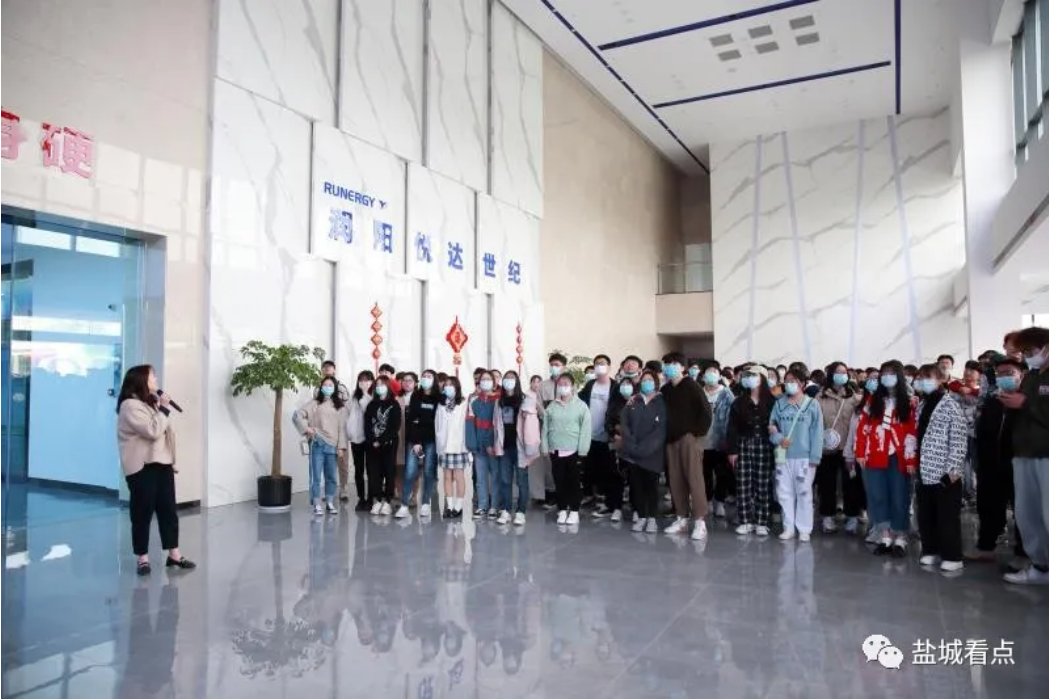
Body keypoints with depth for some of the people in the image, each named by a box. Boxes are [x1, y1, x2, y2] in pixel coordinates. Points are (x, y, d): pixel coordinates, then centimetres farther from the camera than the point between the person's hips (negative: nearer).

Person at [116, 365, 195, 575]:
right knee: (142, 514, 0)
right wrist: (164, 409, -13)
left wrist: (172, 460, 18)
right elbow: (153, 431, -21)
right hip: (142, 468, -9)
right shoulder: (130, 406, -11)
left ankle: (174, 555, 15)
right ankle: (142, 559, 9)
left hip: (162, 464, 9)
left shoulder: (150, 403, 18)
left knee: (168, 510, 9)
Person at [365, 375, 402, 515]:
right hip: (372, 445, 3)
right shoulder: (372, 405, 13)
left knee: (389, 472, -1)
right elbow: (367, 424, 5)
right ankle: (376, 501, 7)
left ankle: (386, 501, 5)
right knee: (373, 473, 1)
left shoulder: (394, 405, 2)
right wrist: (372, 441, -10)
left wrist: (381, 441, -13)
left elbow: (395, 426, -7)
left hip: (388, 445, -3)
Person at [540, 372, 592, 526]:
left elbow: (586, 430, -7)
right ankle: (562, 510, 20)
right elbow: (545, 428, 7)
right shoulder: (551, 406, 5)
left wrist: (582, 451, -11)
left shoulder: (581, 406, -4)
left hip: (573, 451, -3)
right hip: (555, 451, 3)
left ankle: (574, 511, 16)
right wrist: (545, 448, 2)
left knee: (573, 482, 5)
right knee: (559, 482, 8)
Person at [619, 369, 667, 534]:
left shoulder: (662, 402, 3)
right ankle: (641, 517, 14)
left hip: (652, 453, -2)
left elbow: (661, 429, -7)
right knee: (637, 485, 5)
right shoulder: (631, 402, 11)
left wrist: (643, 448, -15)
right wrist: (631, 445, -13)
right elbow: (624, 424, 2)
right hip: (632, 452, 3)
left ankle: (652, 518, 12)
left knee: (651, 485, 2)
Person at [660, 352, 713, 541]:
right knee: (675, 480, 6)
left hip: (689, 438, -6)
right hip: (671, 440, 6)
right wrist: (666, 435, 11)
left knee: (694, 479, -8)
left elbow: (706, 412, -9)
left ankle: (700, 522, -6)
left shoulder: (692, 387, -4)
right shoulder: (665, 390, 13)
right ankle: (682, 519, 14)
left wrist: (698, 432, -12)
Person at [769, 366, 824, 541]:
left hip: (804, 457, -3)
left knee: (804, 493, 3)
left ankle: (804, 529, 13)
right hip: (783, 456, 3)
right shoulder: (780, 403, 6)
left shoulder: (812, 404, -4)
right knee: (784, 493, 8)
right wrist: (779, 438, -13)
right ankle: (788, 527, 18)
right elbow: (772, 426, 8)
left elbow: (817, 432, -5)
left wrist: (814, 457, -9)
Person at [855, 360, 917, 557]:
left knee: (899, 498, 3)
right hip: (875, 458, 3)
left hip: (898, 459, -3)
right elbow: (863, 427, 6)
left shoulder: (908, 402, 1)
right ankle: (885, 537, 15)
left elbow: (913, 432, -5)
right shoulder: (873, 401, 10)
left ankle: (900, 539, 13)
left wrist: (912, 460, -11)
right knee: (878, 497, 5)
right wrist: (860, 453, -1)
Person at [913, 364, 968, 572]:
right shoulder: (921, 406, 13)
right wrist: (916, 465, 12)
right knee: (925, 515, 12)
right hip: (924, 471, 7)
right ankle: (930, 550, 23)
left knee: (947, 516, 1)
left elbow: (959, 440, -11)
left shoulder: (950, 406, -7)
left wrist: (953, 469, -15)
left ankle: (952, 557, 10)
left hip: (945, 473, -6)